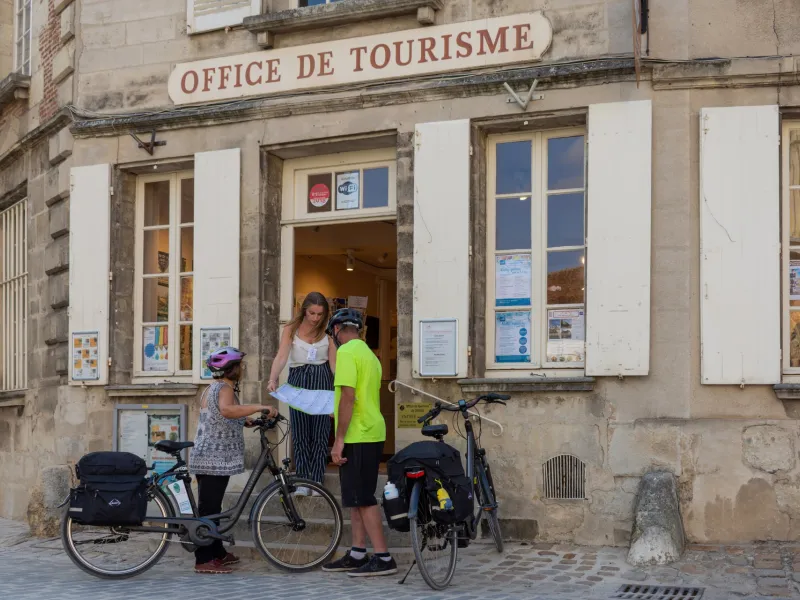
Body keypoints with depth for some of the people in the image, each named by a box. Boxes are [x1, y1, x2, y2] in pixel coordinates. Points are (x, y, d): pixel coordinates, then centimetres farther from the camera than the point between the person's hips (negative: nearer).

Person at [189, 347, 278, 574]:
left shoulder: (213, 387, 17)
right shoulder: (225, 388, -14)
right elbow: (226, 410, -37)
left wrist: (244, 422, 20)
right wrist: (258, 407, -38)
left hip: (207, 459, 10)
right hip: (215, 460, -10)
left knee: (211, 508, 15)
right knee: (209, 509, -8)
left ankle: (217, 553, 24)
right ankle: (204, 560, -6)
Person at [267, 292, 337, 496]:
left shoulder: (327, 333, 4)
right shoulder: (291, 329, 2)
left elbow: (334, 363, 1)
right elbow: (281, 357, -10)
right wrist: (272, 379, -26)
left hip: (322, 381, 0)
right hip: (298, 380, 0)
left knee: (320, 434, 0)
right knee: (300, 434, 1)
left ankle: (317, 482, 4)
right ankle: (302, 481, 4)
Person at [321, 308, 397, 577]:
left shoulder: (347, 352, -12)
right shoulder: (368, 353, 17)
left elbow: (348, 396, -20)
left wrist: (339, 440, -19)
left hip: (357, 436, -10)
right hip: (371, 434, 10)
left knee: (362, 499, -7)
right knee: (357, 498, 14)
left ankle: (383, 558, -6)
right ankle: (357, 554, 19)